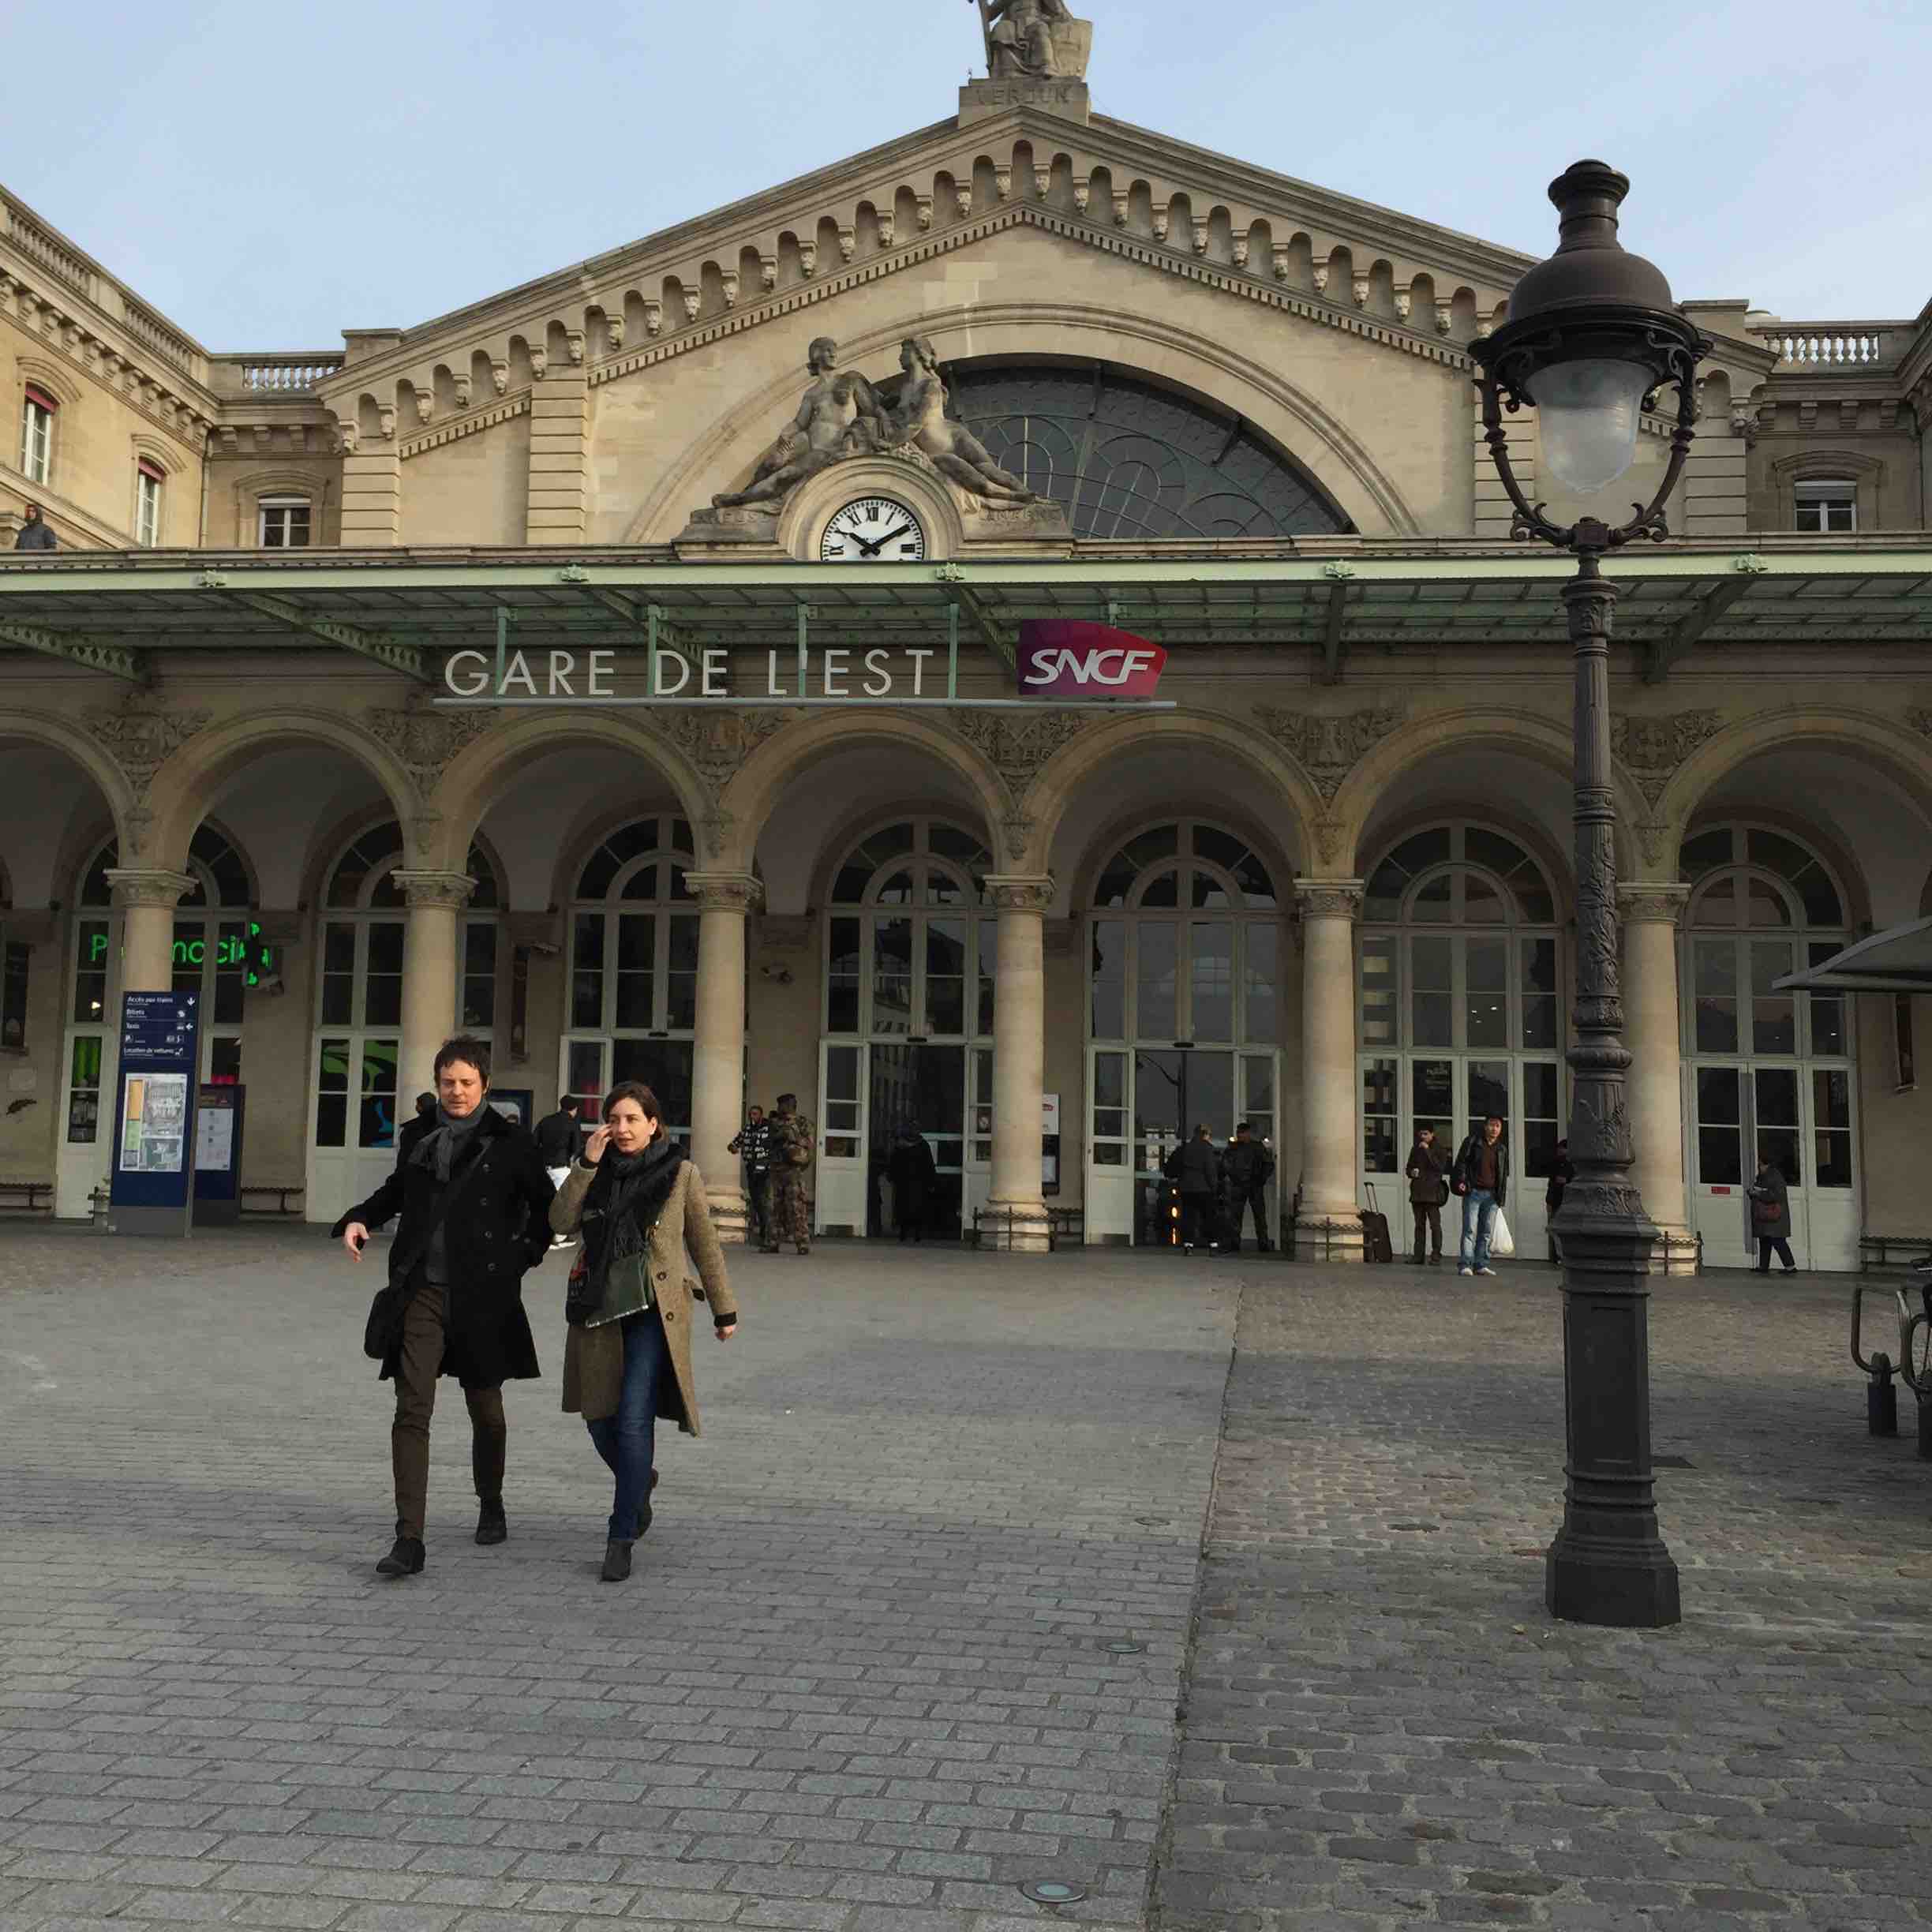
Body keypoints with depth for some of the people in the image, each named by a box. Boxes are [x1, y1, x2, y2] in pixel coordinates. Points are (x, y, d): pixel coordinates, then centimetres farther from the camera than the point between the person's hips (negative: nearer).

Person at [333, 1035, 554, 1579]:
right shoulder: (416, 1136, 8)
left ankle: (491, 1504, 38)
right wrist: (359, 1219, 9)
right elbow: (396, 1190, 26)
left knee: (486, 1410, 13)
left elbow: (546, 1206, 10)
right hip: (423, 1291, 2)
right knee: (412, 1411, -9)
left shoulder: (510, 1142, -1)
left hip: (483, 1295, -2)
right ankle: (409, 1540, -9)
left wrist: (522, 1257, 2)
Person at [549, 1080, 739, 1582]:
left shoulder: (680, 1174, -1)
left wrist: (724, 1310, 8)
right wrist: (586, 1165, -14)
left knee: (633, 1421, -13)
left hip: (654, 1312, -4)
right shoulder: (596, 1172, 8)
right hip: (598, 1310, 4)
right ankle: (639, 1484, 40)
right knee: (600, 1420, 9)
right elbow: (561, 1223, -7)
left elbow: (705, 1246, 5)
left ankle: (621, 1537, -2)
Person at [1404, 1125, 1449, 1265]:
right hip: (1417, 1191, 5)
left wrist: (1427, 1151, -15)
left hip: (1432, 1191, -5)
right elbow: (1408, 1168, 22)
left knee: (1435, 1224, -8)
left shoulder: (1438, 1150, 1)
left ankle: (1436, 1255, -6)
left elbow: (1439, 1167, -13)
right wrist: (1411, 1172, -1)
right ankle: (1419, 1256, 7)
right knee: (1419, 1225, 6)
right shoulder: (1415, 1149, 16)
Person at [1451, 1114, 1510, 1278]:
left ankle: (1481, 1264, 10)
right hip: (1473, 1192, -5)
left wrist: (1501, 1197, 15)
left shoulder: (1502, 1149, 16)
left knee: (1487, 1232, 5)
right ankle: (1465, 1264, -11)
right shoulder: (1473, 1142, 2)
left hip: (1492, 1195, 5)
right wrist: (1461, 1181, -14)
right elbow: (1461, 1161, 0)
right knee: (1470, 1229, -9)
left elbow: (1504, 1174, 21)